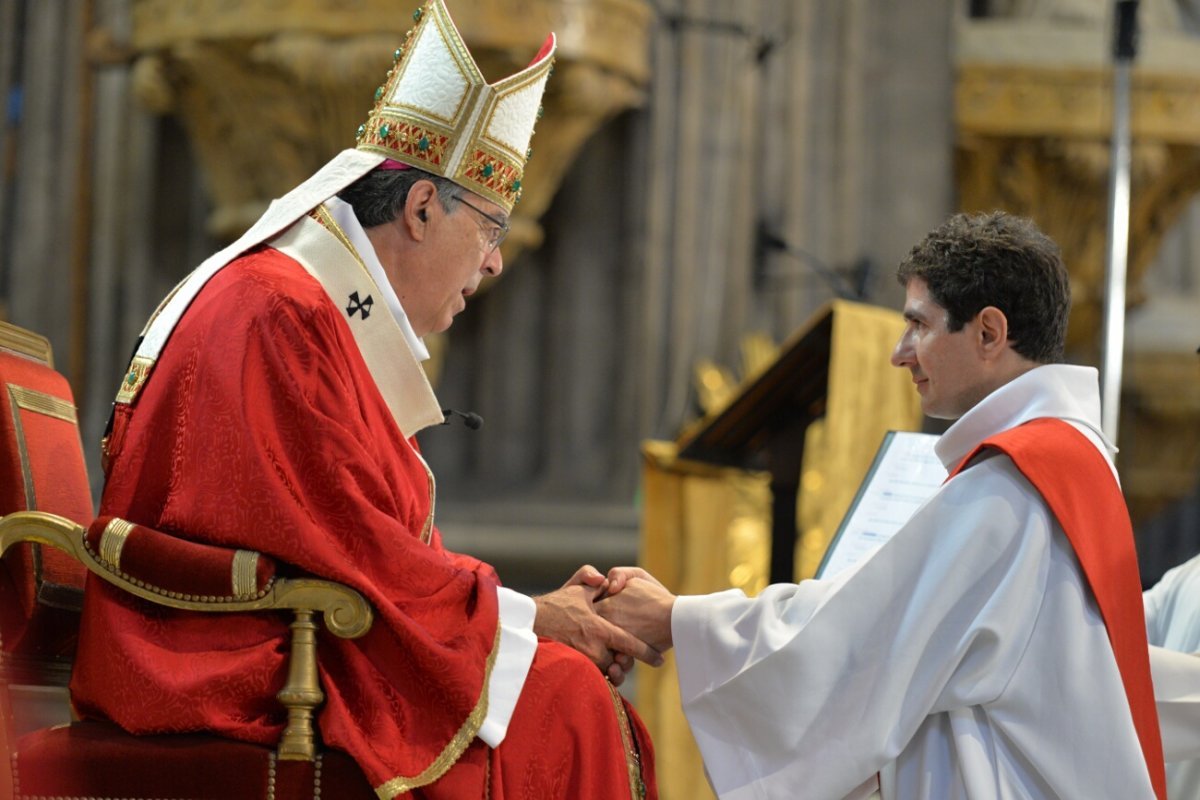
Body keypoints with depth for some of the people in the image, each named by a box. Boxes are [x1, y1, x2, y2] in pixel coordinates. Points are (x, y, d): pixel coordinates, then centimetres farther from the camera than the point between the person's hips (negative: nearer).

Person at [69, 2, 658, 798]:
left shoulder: (334, 318, 19)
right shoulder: (276, 314, -14)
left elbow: (393, 549, 16)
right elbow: (352, 550, -18)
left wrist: (534, 607, 3)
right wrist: (526, 617, -9)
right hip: (232, 668, -10)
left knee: (575, 696, -1)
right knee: (558, 703, -15)